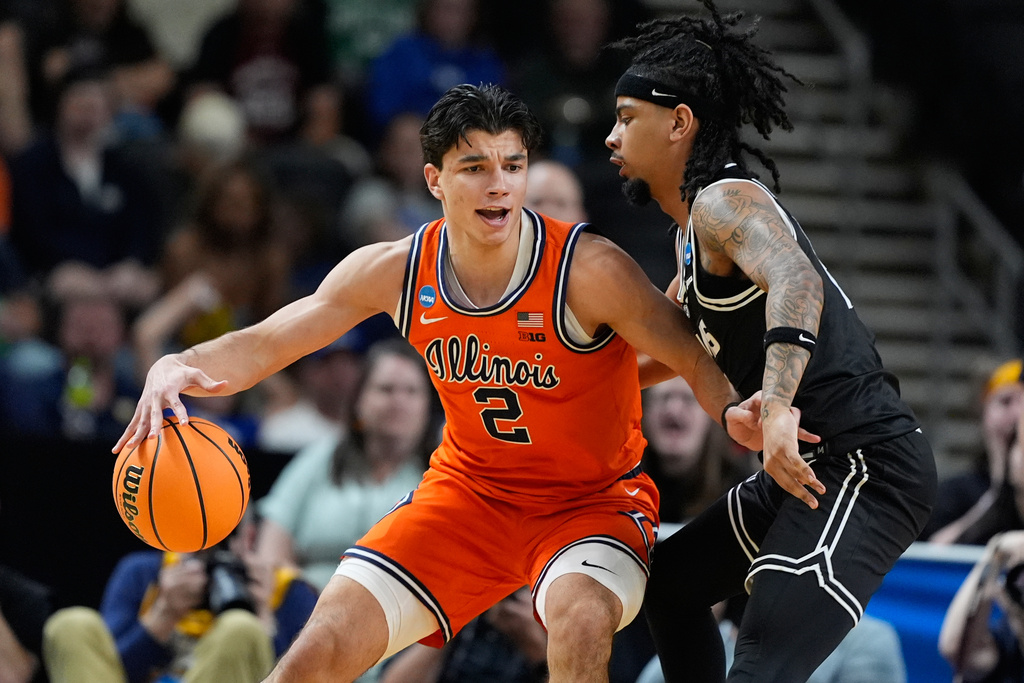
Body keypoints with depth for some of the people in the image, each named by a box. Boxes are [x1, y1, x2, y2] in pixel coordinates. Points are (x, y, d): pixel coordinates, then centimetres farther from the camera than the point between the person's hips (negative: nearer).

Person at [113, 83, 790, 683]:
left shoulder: (588, 270, -22)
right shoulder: (395, 271, -10)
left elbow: (694, 359, -16)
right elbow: (263, 344, -2)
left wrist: (733, 411, -40)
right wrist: (176, 369, -23)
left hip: (594, 498, -3)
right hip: (470, 488, 4)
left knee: (580, 620, -37)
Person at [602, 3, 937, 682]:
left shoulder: (724, 200, -11)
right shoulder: (695, 231, 20)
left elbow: (795, 281, -33)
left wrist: (777, 405, -48)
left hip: (867, 466, -11)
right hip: (815, 466, 11)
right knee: (672, 581, 26)